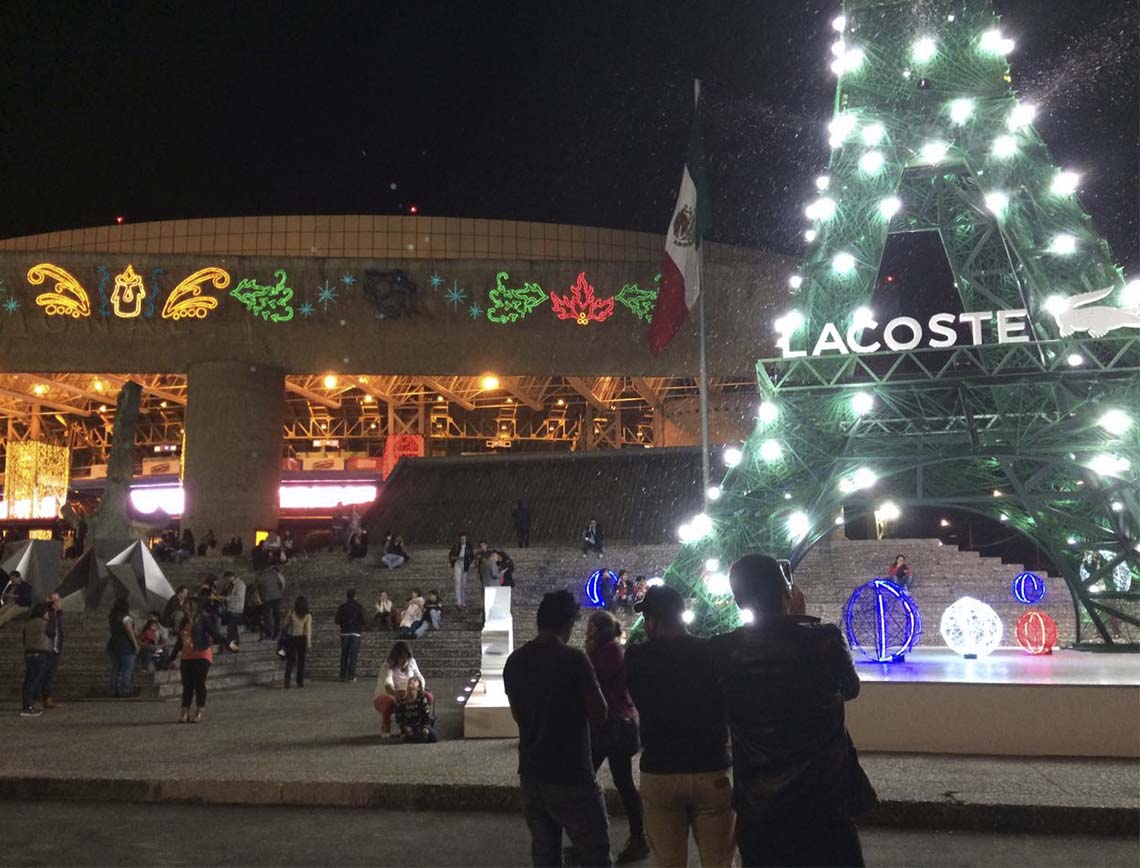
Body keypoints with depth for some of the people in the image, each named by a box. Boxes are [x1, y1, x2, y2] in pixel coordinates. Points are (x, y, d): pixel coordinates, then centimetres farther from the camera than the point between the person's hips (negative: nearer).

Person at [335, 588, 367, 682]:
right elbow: (363, 620, -5)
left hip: (344, 633, 2)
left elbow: (337, 620, 1)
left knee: (344, 655, 9)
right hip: (356, 633, -2)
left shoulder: (342, 607, 0)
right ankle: (351, 676, -4)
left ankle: (343, 676, 9)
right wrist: (361, 629, 14)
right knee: (353, 655, 0)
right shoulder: (359, 607, -4)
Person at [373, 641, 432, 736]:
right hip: (384, 699, -5)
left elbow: (419, 678, 0)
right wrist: (394, 693, -61)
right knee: (390, 701, -41)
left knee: (429, 696, -15)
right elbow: (388, 685, -38)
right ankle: (385, 724, -10)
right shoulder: (387, 668, -20)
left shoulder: (411, 663, -3)